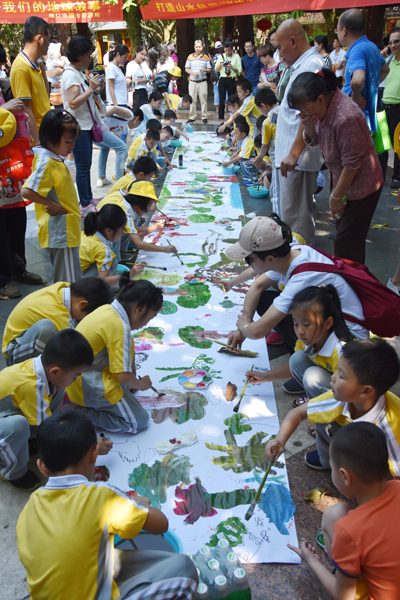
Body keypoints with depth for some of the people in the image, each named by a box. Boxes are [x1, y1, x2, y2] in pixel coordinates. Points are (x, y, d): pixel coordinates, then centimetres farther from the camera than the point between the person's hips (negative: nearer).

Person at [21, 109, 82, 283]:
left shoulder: (54, 159, 9)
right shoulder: (46, 163, -21)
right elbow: (27, 191, -29)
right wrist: (52, 205, -19)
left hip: (66, 229, 10)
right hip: (60, 231, -10)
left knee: (62, 278, 20)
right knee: (69, 282, -2)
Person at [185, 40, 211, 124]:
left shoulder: (206, 57, 5)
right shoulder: (190, 57, 8)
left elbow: (210, 69, 5)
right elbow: (186, 69, 8)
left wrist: (204, 70, -16)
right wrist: (192, 73, -11)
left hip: (202, 82, -1)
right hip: (192, 82, 1)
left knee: (203, 99, -2)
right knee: (192, 100, 3)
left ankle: (204, 116, 5)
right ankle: (192, 117, 9)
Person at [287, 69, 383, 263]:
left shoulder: (346, 118, -32)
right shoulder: (325, 106, -5)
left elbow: (352, 164, -26)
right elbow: (312, 141, 7)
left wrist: (336, 196, -15)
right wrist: (308, 128, -16)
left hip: (360, 187, -9)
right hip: (341, 180, 9)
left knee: (345, 244, -2)